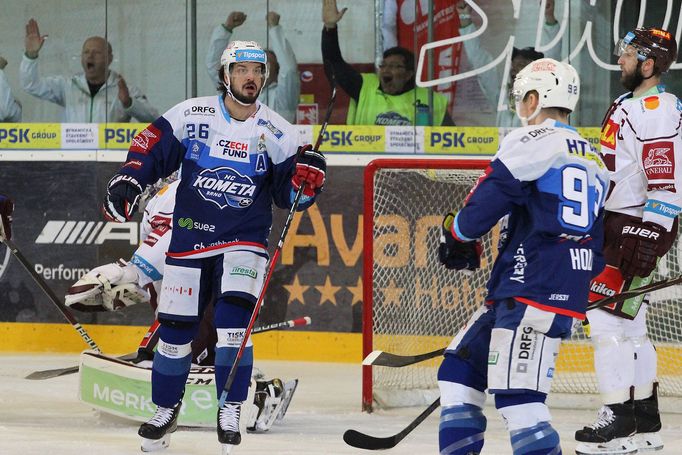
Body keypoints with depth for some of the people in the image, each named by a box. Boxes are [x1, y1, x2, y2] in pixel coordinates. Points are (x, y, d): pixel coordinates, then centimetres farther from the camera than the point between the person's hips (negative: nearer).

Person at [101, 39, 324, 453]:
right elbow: (152, 148, 3)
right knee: (176, 328, 5)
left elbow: (291, 193, -1)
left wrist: (307, 178, -21)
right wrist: (129, 181, -12)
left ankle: (231, 413, -9)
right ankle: (165, 411, 26)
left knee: (235, 318, -21)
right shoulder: (191, 115, -3)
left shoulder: (277, 132, -2)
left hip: (245, 240, -1)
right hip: (189, 238, 1)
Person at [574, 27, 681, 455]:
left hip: (638, 227, -11)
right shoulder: (629, 104, 15)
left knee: (607, 319, -12)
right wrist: (598, 227, 25)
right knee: (630, 325, 13)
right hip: (618, 225, 11)